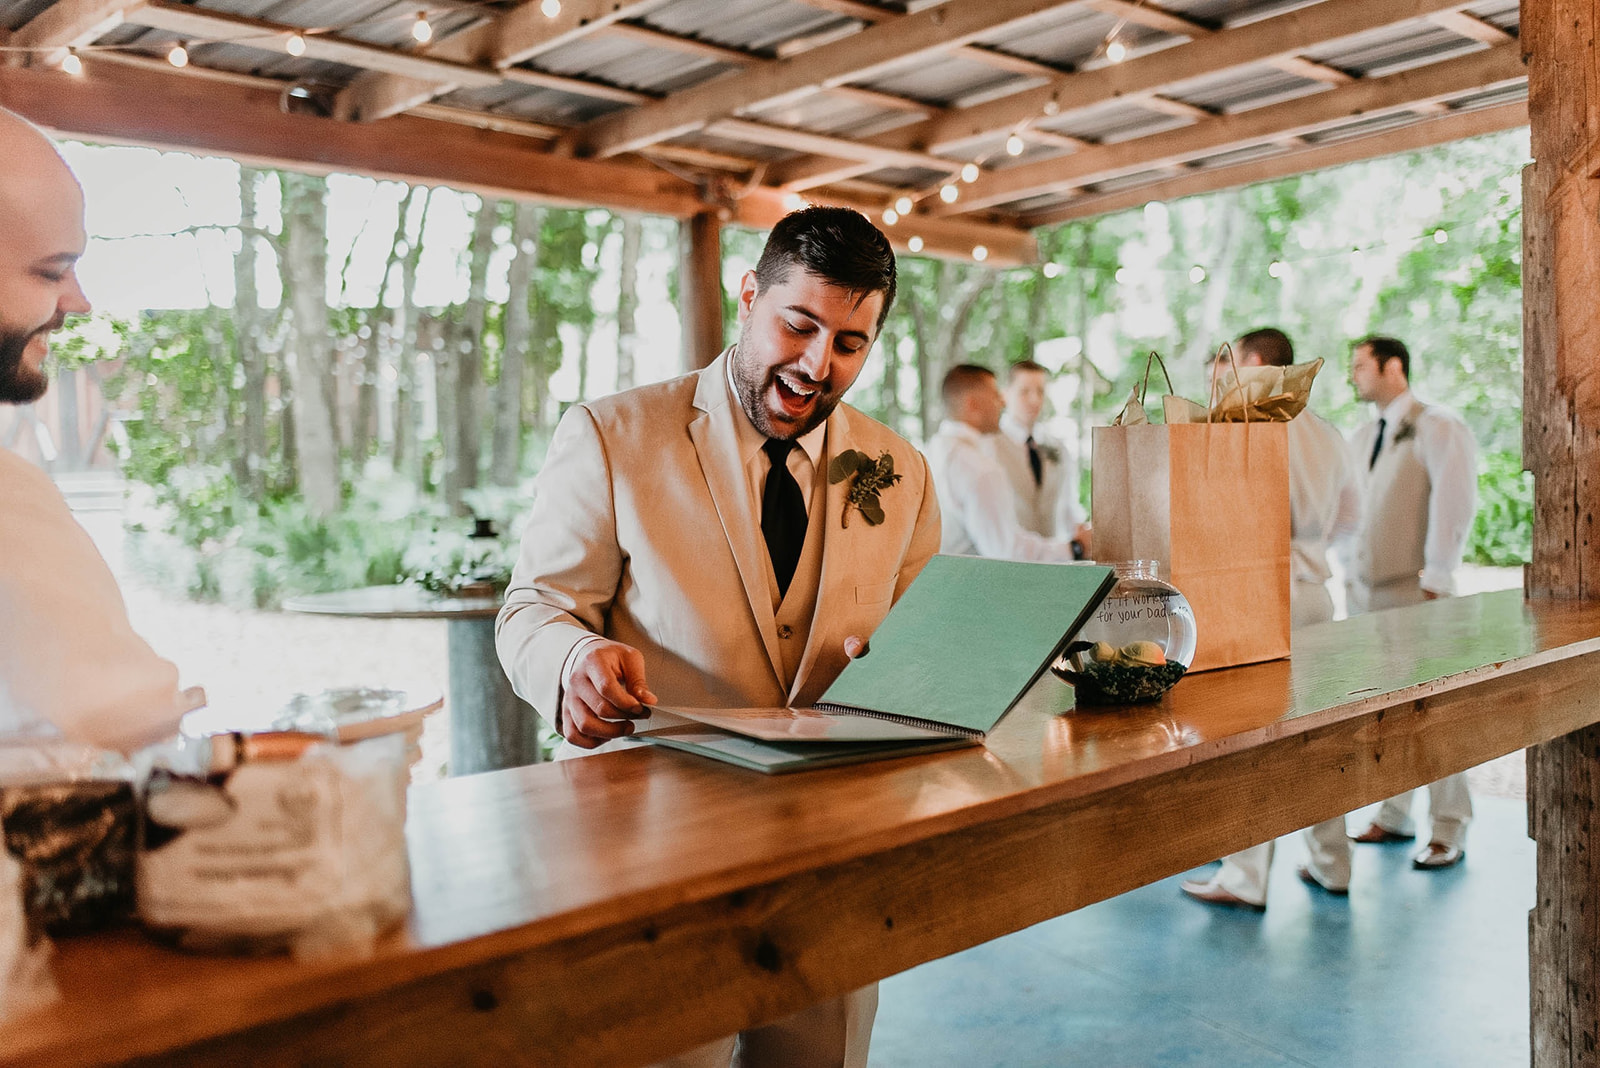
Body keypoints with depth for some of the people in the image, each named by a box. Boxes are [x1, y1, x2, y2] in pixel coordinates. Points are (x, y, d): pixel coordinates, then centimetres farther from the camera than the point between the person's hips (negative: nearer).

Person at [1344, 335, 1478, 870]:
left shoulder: (1438, 428, -6)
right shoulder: (1363, 436, 16)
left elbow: (1455, 503, -14)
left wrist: (1435, 579, -17)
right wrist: (1352, 575, 12)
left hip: (1417, 591, -6)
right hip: (1366, 588, 7)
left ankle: (1449, 832, 7)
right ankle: (1395, 816, 20)